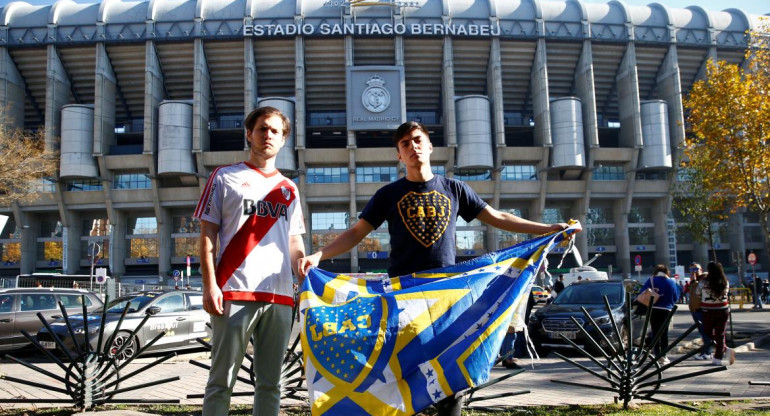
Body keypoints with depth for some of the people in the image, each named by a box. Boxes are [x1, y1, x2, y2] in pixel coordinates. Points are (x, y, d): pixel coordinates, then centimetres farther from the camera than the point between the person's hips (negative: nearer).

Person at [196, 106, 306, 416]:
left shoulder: (289, 189, 19)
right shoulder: (225, 177, 8)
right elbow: (207, 235, 2)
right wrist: (209, 285, -9)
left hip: (279, 297, 4)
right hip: (234, 294, -3)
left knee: (270, 382, 8)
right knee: (222, 381, 0)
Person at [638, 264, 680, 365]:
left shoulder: (650, 281, -5)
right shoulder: (671, 282, 0)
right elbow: (675, 297, 4)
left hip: (653, 310, -1)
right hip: (666, 310, 1)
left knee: (655, 332, 5)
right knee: (664, 333, 9)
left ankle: (658, 356, 1)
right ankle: (663, 356, 8)